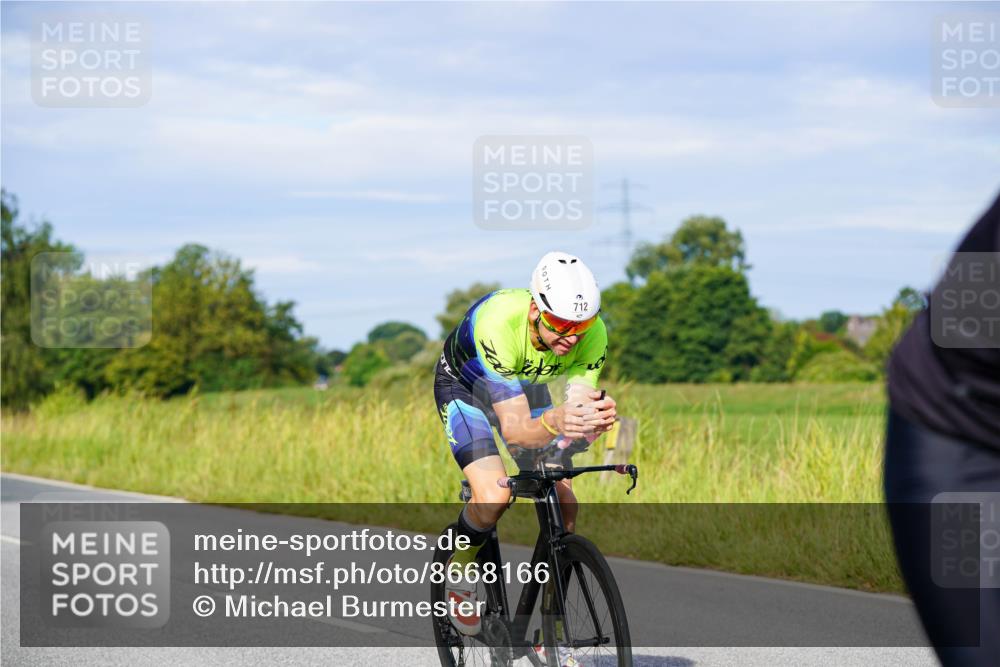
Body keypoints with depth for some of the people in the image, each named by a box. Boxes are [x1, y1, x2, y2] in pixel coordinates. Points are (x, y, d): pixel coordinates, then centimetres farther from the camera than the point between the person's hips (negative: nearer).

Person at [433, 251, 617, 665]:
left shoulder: (592, 334, -29)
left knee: (563, 505, -10)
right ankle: (459, 568, 6)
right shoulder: (498, 322, -42)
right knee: (494, 496, -27)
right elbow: (515, 429, -42)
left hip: (525, 386, 4)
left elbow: (579, 408, -30)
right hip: (465, 385, -4)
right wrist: (555, 422, -63)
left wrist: (598, 419, -54)